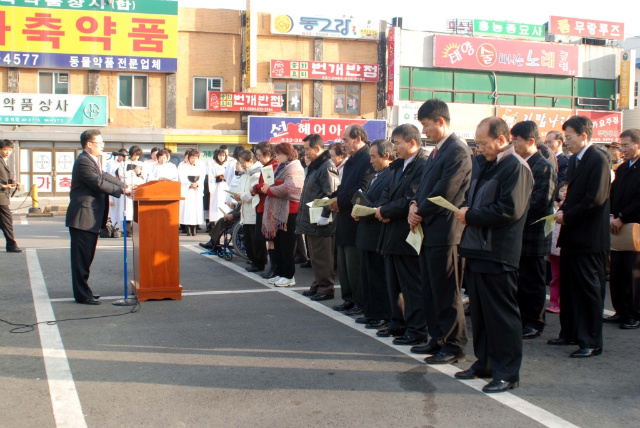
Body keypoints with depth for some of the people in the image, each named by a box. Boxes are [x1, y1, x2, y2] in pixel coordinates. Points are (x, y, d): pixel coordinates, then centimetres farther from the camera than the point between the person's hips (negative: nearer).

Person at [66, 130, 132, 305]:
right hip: (83, 217, -11)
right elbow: (99, 183, -20)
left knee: (86, 256, 16)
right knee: (81, 257, -4)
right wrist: (121, 191, -12)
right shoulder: (84, 162, -16)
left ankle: (83, 290, 24)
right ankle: (82, 295, 1)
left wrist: (125, 186, 10)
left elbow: (105, 176, 19)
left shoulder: (92, 161, 19)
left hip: (90, 218, 11)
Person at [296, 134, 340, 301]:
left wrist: (324, 215, -22)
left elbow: (332, 195, -23)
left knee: (322, 257, -3)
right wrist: (303, 217, 21)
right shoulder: (314, 167, 17)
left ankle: (326, 288, 5)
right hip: (311, 221, 10)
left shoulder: (327, 167, -15)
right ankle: (317, 285, 26)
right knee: (315, 257, 17)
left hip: (321, 223, -10)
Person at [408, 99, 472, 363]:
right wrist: (415, 205, 0)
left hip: (443, 231, -10)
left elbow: (444, 193, -19)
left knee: (446, 292, -2)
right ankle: (438, 339, 25)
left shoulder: (457, 151, -14)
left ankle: (454, 345, 8)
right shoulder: (437, 151, 16)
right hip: (428, 230, 10)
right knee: (430, 289, 15)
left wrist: (421, 213, -8)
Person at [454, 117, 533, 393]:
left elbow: (510, 210, -21)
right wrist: (466, 210, 4)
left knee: (501, 315, -1)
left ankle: (507, 373, 8)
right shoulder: (481, 164, 15)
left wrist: (471, 216, -14)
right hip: (476, 250, 9)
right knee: (479, 312, 16)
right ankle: (484, 363, 28)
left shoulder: (516, 167, -13)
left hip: (497, 254, -9)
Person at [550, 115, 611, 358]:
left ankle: (591, 342, 5)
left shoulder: (598, 160, -15)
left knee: (589, 289, -3)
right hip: (572, 235, 9)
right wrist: (563, 212, 1)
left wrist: (568, 215, -13)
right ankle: (570, 333, 27)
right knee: (568, 287, 15)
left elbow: (596, 199, -21)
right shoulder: (575, 160, 14)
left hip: (589, 238, -9)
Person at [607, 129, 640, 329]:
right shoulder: (622, 168, 16)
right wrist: (611, 216, -1)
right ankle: (621, 311, 18)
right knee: (616, 273, 9)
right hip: (619, 227, 7)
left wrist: (622, 218, -15)